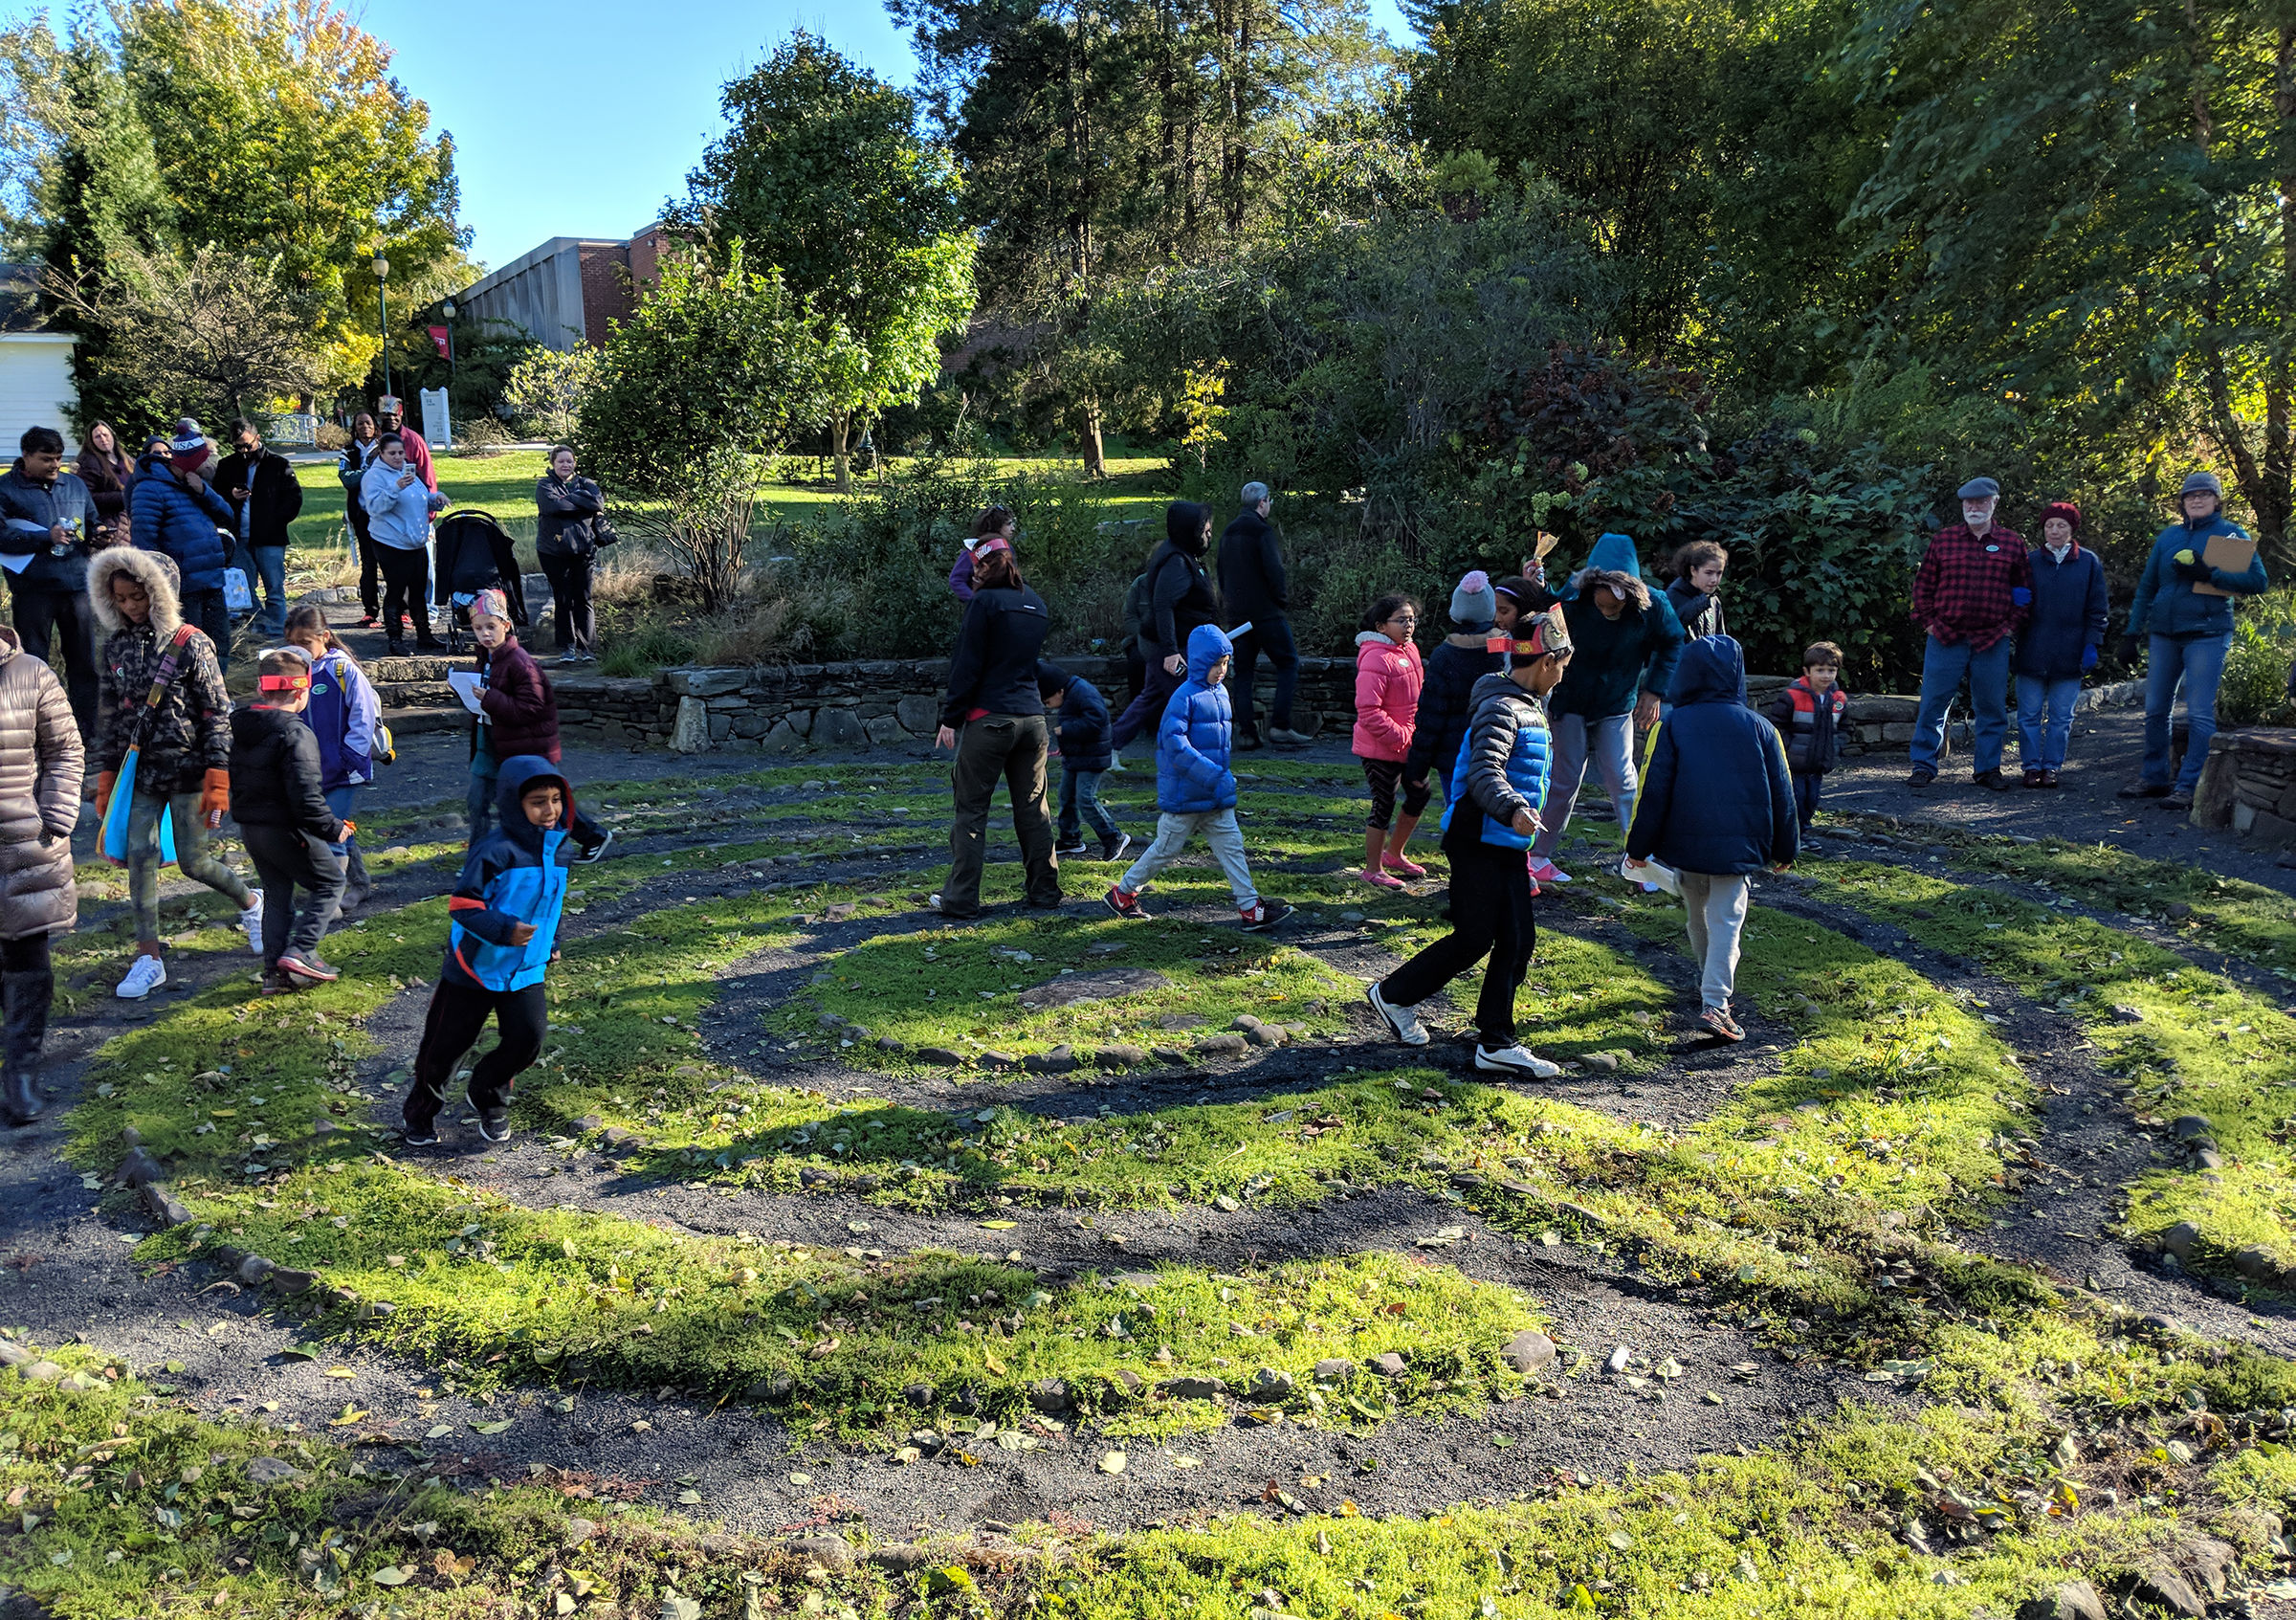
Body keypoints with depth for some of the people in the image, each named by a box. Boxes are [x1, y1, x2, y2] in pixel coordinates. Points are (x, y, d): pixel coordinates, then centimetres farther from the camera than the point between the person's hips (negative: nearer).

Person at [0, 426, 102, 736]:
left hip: (77, 585, 4)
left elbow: (93, 523, 23)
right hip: (33, 591, -4)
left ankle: (88, 730, 15)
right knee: (33, 665, 4)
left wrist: (98, 537, 1)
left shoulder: (74, 485, 14)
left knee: (85, 663, 6)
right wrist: (46, 537, -15)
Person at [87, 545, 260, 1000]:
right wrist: (106, 780, 12)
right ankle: (148, 959, 4)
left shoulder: (190, 644, -9)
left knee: (193, 861, 0)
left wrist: (217, 782, -13)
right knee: (139, 855, -3)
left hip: (188, 770, -4)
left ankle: (250, 902, 31)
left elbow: (218, 715, -9)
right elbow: (111, 717, 14)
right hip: (140, 771, 4)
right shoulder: (117, 647, 6)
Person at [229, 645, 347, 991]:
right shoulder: (296, 734, -21)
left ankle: (274, 971, 17)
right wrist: (332, 827, -15)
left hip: (249, 828, 8)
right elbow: (305, 795, -25)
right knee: (330, 882, 9)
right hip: (285, 830, -8)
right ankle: (301, 952, -2)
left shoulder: (241, 728, 7)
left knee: (276, 894, 18)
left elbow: (235, 779, 18)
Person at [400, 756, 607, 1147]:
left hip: (527, 970, 5)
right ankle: (421, 1112, 35)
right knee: (446, 1044, 9)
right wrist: (504, 930, -34)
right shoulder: (495, 852, -21)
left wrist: (550, 941, 21)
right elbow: (462, 905, -23)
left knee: (527, 1038, -8)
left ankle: (490, 1098, 22)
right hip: (474, 968, -5)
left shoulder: (561, 849, 1)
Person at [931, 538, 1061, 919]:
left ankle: (961, 900, 0)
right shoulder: (1036, 604, 12)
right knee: (1033, 807, 14)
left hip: (991, 719, -6)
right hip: (1032, 717, 6)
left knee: (971, 810, 0)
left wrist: (950, 718, -5)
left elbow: (966, 665, -10)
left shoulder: (985, 602, -8)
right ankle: (1046, 892, 18)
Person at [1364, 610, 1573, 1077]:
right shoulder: (1501, 709, -17)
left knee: (1518, 939, 5)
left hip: (1507, 846, 10)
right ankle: (1393, 995, 16)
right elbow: (1484, 773, -32)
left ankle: (1497, 1043, 10)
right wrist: (1512, 809, -48)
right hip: (1478, 843, -10)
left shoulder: (1527, 706, 15)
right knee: (1474, 940, -3)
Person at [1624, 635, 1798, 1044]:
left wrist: (1638, 847, 0)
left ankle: (1709, 983, 38)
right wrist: (1785, 849, 17)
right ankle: (1715, 1003, -14)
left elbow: (1653, 790, -7)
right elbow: (1781, 793, 6)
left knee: (1698, 914, 21)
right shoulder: (1759, 727, 2)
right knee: (1726, 919, -1)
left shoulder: (1671, 726, -4)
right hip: (1738, 845, 0)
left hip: (1686, 842, 0)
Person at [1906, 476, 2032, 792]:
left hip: (1992, 642, 1)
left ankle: (1988, 768, 17)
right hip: (1945, 638, -1)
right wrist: (1927, 621, 1)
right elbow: (1923, 583, 9)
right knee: (1933, 703, 1)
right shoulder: (1944, 539, 6)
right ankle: (1923, 766, 9)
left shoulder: (2011, 543, 7)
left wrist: (2011, 625, 4)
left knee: (1991, 707, 6)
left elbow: (2024, 588, 13)